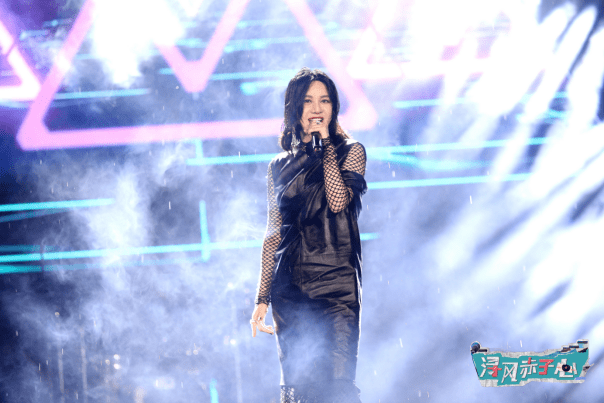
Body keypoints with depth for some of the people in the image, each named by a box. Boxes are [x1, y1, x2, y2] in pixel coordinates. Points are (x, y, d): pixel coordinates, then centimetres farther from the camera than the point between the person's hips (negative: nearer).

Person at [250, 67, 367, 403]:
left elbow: (338, 200, -13)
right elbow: (273, 233, 16)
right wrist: (263, 297, 12)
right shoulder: (282, 166, 15)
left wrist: (326, 144, -5)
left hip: (336, 284, -3)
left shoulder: (350, 152, 7)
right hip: (291, 289, 3)